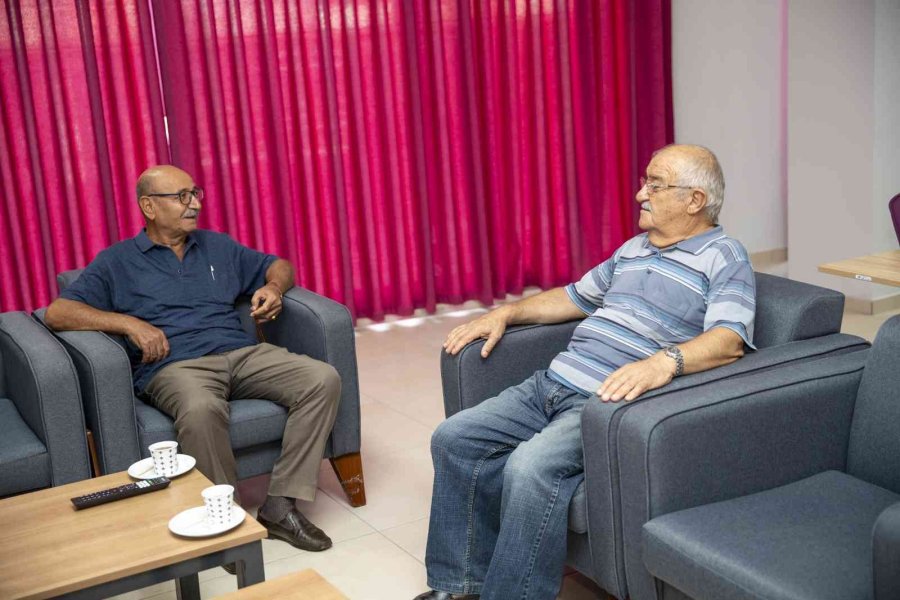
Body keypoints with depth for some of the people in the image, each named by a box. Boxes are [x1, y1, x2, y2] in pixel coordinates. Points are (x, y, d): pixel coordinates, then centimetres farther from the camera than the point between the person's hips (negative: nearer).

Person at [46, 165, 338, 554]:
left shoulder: (217, 245, 24)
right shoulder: (117, 261, 10)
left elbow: (278, 266, 31)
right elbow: (57, 313, 0)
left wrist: (273, 288, 6)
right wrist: (129, 323, -12)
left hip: (242, 353, 5)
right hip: (174, 366, -4)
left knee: (323, 379, -21)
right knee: (201, 410, -41)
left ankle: (280, 506, -20)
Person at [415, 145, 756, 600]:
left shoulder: (724, 258, -3)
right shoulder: (634, 248, 21)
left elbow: (729, 339, -19)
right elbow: (576, 297, 31)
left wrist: (665, 361, -38)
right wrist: (506, 313, 19)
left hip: (611, 403, -8)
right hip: (551, 383, 8)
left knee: (532, 467, -33)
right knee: (454, 439, -3)